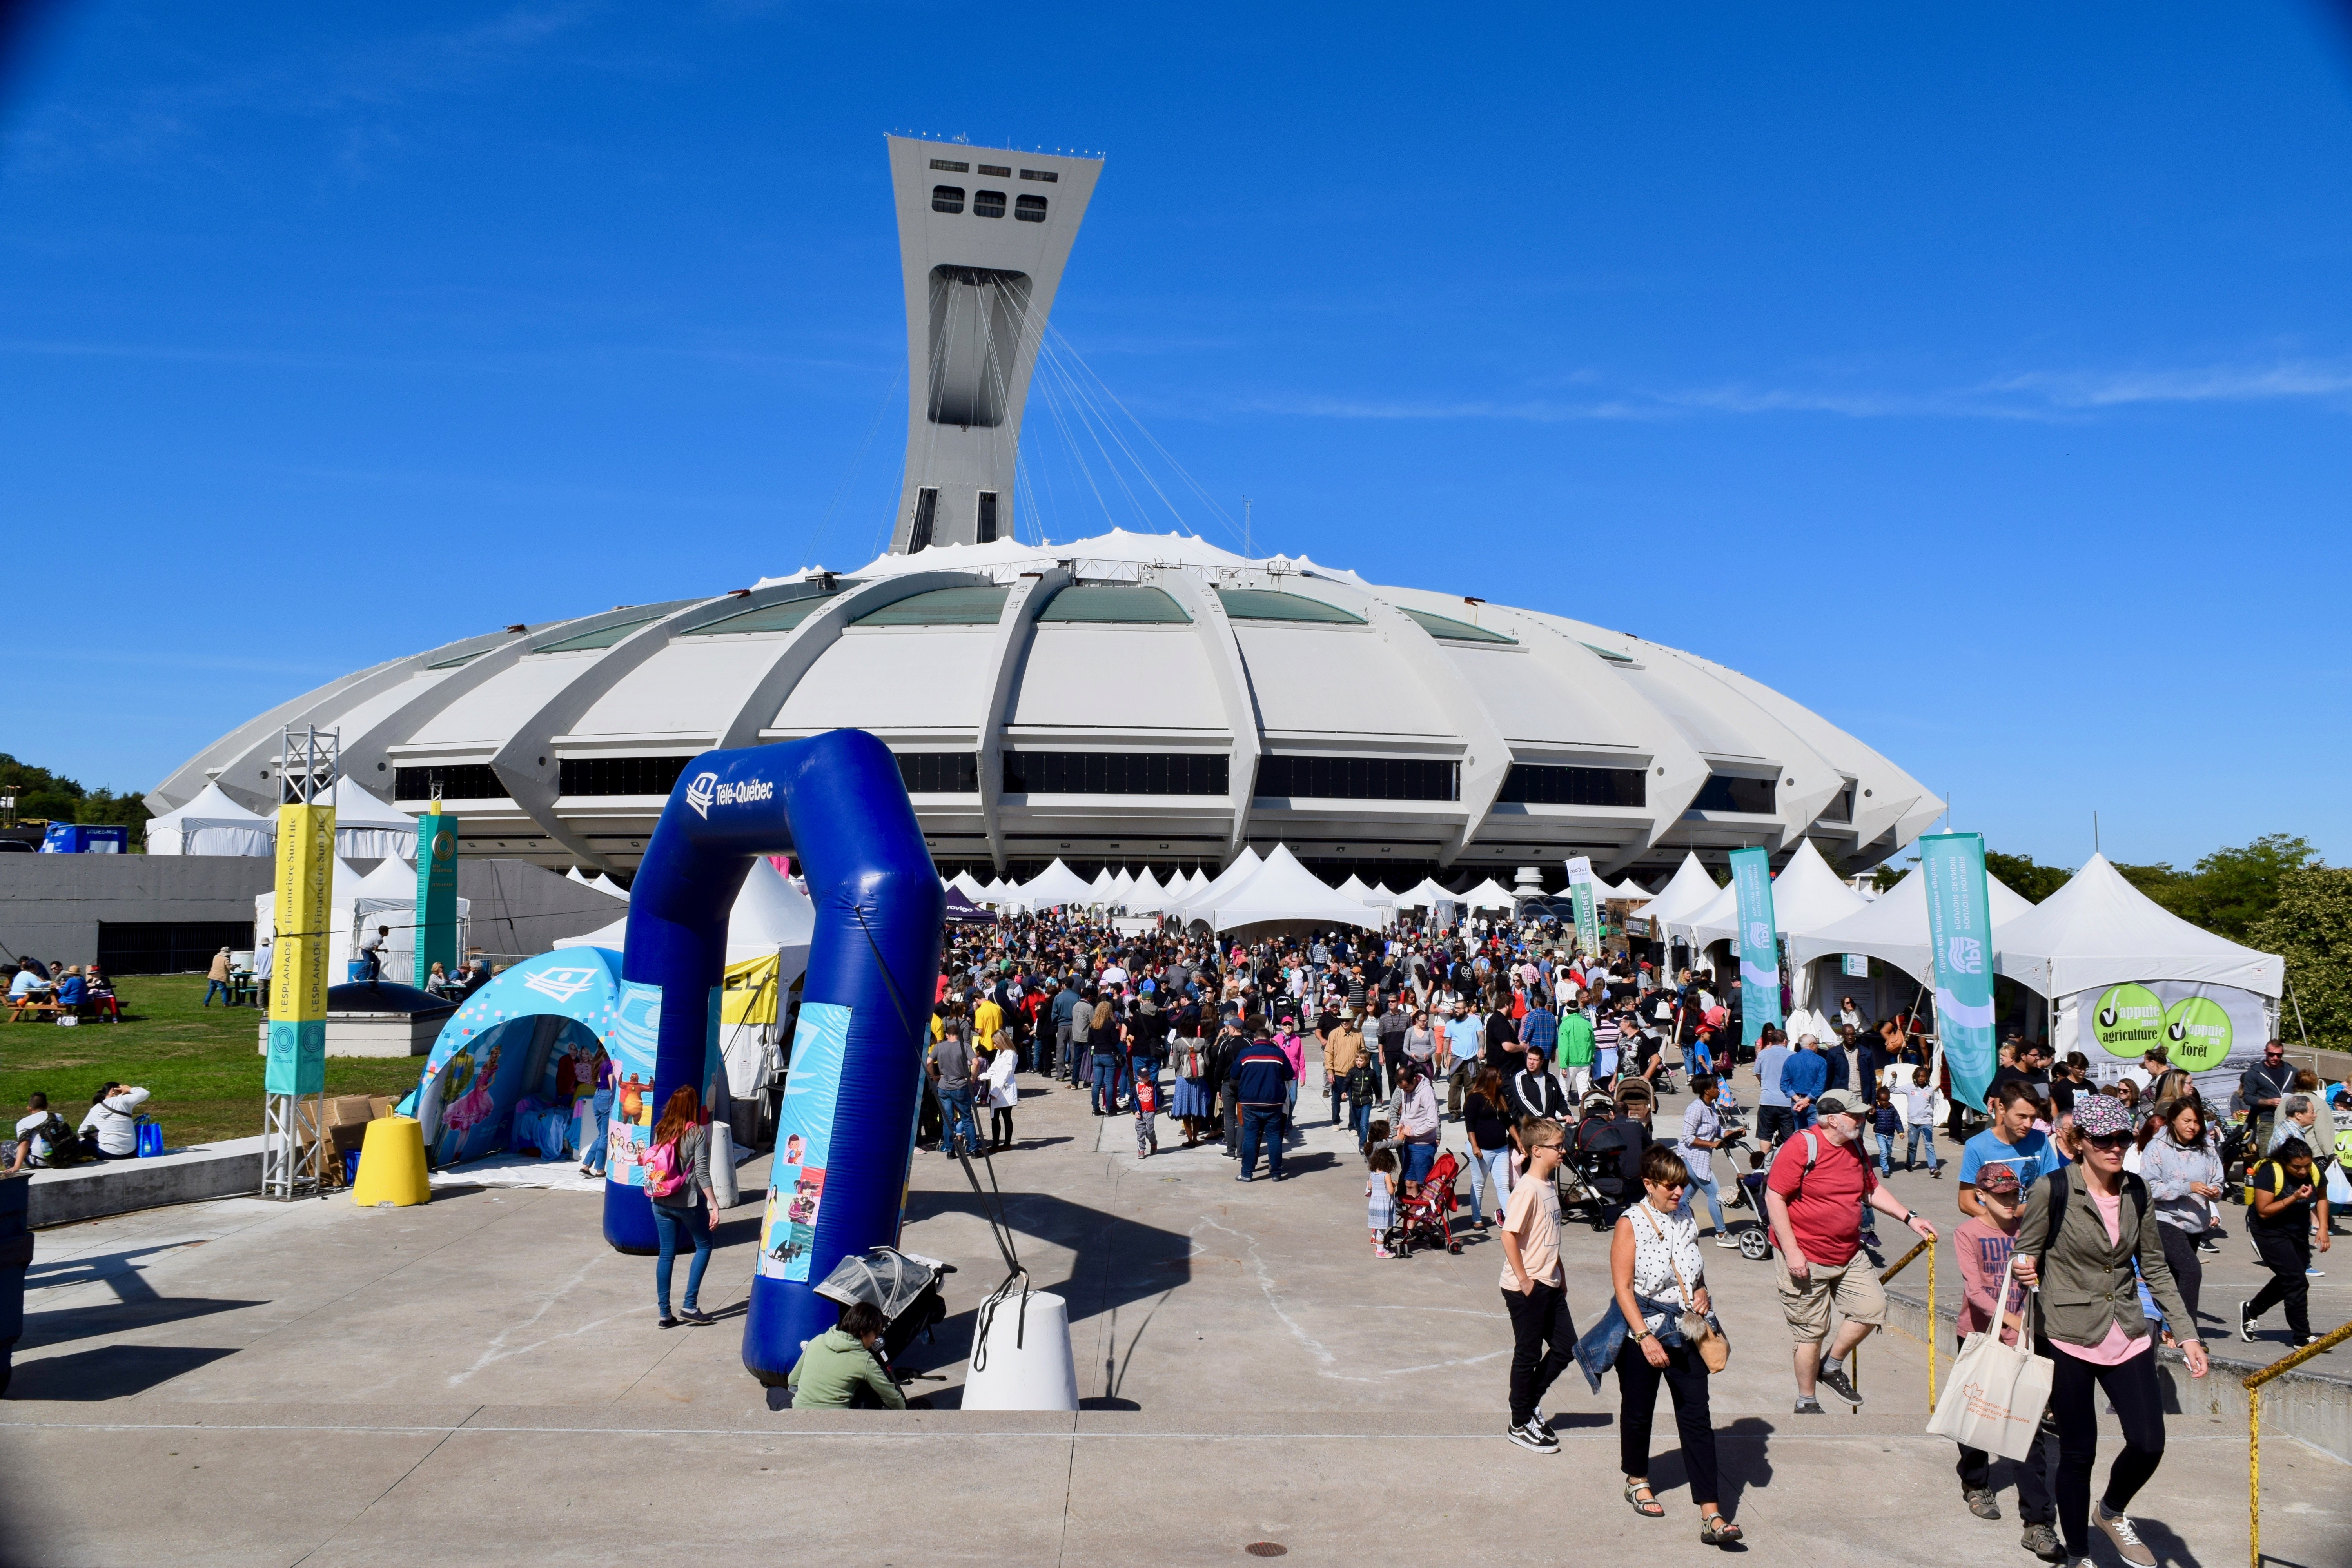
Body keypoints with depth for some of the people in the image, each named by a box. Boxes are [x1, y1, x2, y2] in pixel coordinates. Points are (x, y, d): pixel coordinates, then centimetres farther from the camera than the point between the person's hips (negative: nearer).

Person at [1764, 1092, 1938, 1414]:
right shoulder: (1801, 1146, -18)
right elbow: (1775, 1198, -19)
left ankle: (1832, 1367, 21)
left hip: (1848, 1255, 7)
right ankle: (1806, 1403, 21)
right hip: (1805, 1260, -7)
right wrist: (1791, 1252, -22)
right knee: (1812, 1333, 2)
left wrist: (1909, 1218, 7)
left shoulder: (1854, 1147, 7)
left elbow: (1873, 1190, 20)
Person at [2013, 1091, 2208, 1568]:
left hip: (2128, 1334, 4)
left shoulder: (2136, 1192, 3)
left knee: (2149, 1442, -4)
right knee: (2078, 1453, 3)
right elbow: (2025, 1259, -3)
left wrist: (2188, 1333, 7)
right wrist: (2025, 1268, -24)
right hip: (2070, 1337, -4)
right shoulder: (2053, 1189, -12)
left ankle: (2113, 1513, 28)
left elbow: (2155, 1267, 10)